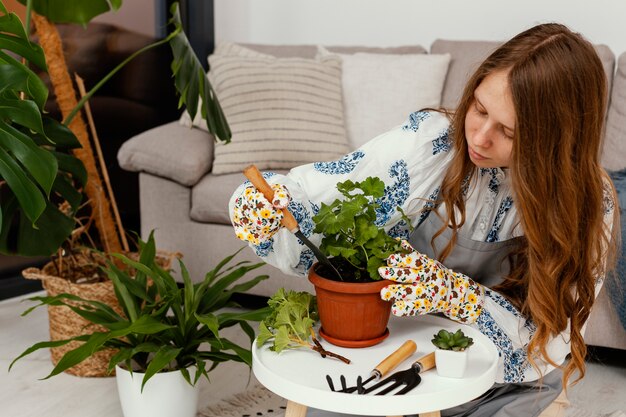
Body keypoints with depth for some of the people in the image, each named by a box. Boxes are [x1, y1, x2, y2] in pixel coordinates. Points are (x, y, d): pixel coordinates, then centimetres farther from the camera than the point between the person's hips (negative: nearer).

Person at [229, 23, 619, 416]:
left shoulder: (588, 204, -15)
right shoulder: (432, 141, -17)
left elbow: (547, 344, -18)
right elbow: (314, 197, -14)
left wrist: (452, 292, -33)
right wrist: (265, 202, -36)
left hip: (508, 385, 1)